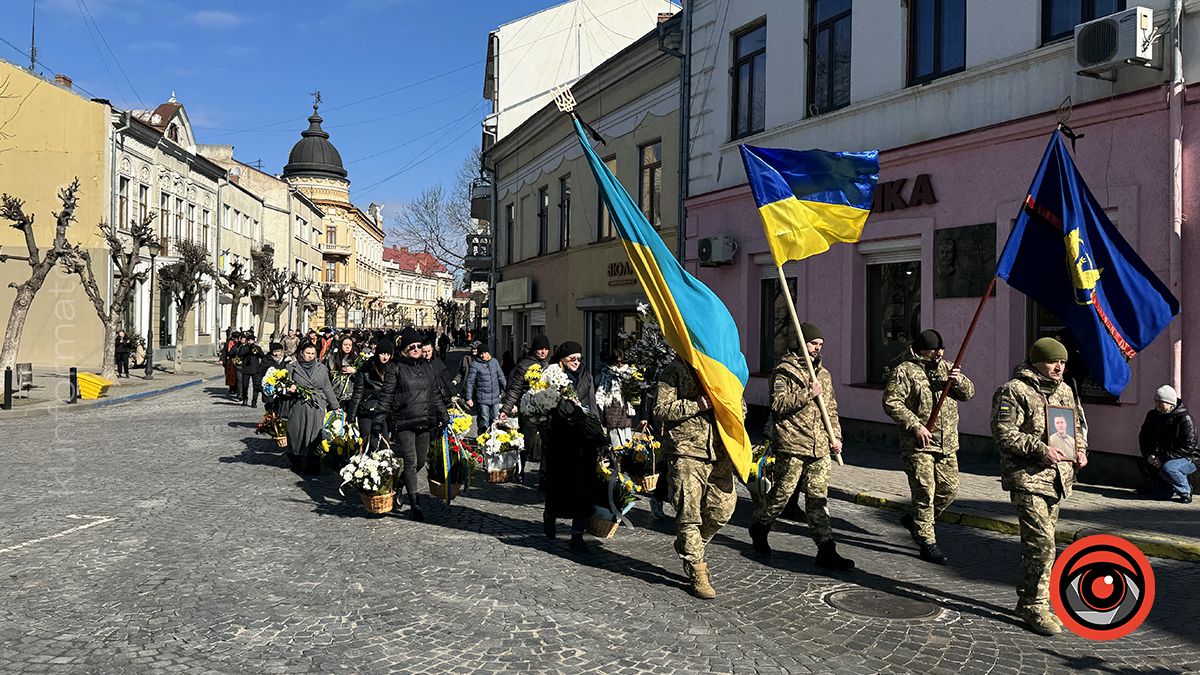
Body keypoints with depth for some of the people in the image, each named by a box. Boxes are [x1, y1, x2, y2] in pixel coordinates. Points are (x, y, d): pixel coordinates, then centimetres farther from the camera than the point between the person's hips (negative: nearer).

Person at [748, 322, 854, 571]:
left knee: (818, 497, 4)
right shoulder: (783, 371, -4)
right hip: (791, 445, -6)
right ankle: (759, 528, 27)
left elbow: (831, 408, 22)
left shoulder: (823, 373, 18)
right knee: (783, 492, 3)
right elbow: (778, 404, -15)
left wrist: (835, 435, 11)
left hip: (819, 447, 6)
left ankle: (826, 550, 5)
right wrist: (808, 394, -18)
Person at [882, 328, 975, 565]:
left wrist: (959, 381, -8)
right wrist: (916, 426, -18)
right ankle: (927, 543, 4)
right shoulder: (904, 371, -6)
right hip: (918, 444, -7)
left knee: (949, 489, 11)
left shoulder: (945, 367, 15)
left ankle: (916, 521, 32)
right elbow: (891, 403, -13)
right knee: (925, 492, -6)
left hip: (947, 444, 7)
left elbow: (969, 393, 14)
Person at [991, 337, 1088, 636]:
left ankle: (1027, 600, 26)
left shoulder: (1064, 391, 15)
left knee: (1038, 542, 14)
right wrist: (1041, 450, -22)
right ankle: (1035, 606, -3)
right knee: (1042, 542, -13)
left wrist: (1080, 449, 8)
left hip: (1057, 477, 8)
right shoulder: (1013, 391, -10)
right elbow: (1003, 433, -16)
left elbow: (1077, 424, 28)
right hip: (1026, 477, -8)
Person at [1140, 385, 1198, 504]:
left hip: (1188, 459, -7)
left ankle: (1186, 493, -8)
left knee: (1167, 468, -35)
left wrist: (1164, 458, -25)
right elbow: (1143, 437, 10)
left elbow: (1188, 447, -20)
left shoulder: (1185, 419, -15)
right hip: (1161, 457, 7)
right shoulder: (1152, 415, 3)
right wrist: (1149, 455, -9)